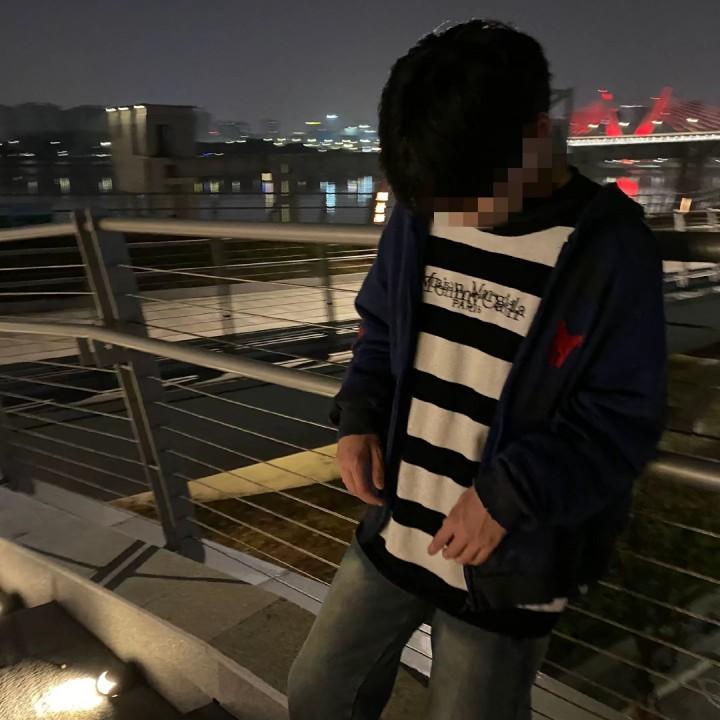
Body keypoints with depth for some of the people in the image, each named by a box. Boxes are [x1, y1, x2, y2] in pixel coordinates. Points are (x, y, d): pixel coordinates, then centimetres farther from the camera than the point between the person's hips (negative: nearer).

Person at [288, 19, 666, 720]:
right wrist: (359, 415, -8)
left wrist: (509, 493, -24)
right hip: (397, 526, 5)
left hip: (507, 560, -4)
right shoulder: (420, 212, -3)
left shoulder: (611, 248, -17)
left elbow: (624, 416, -14)